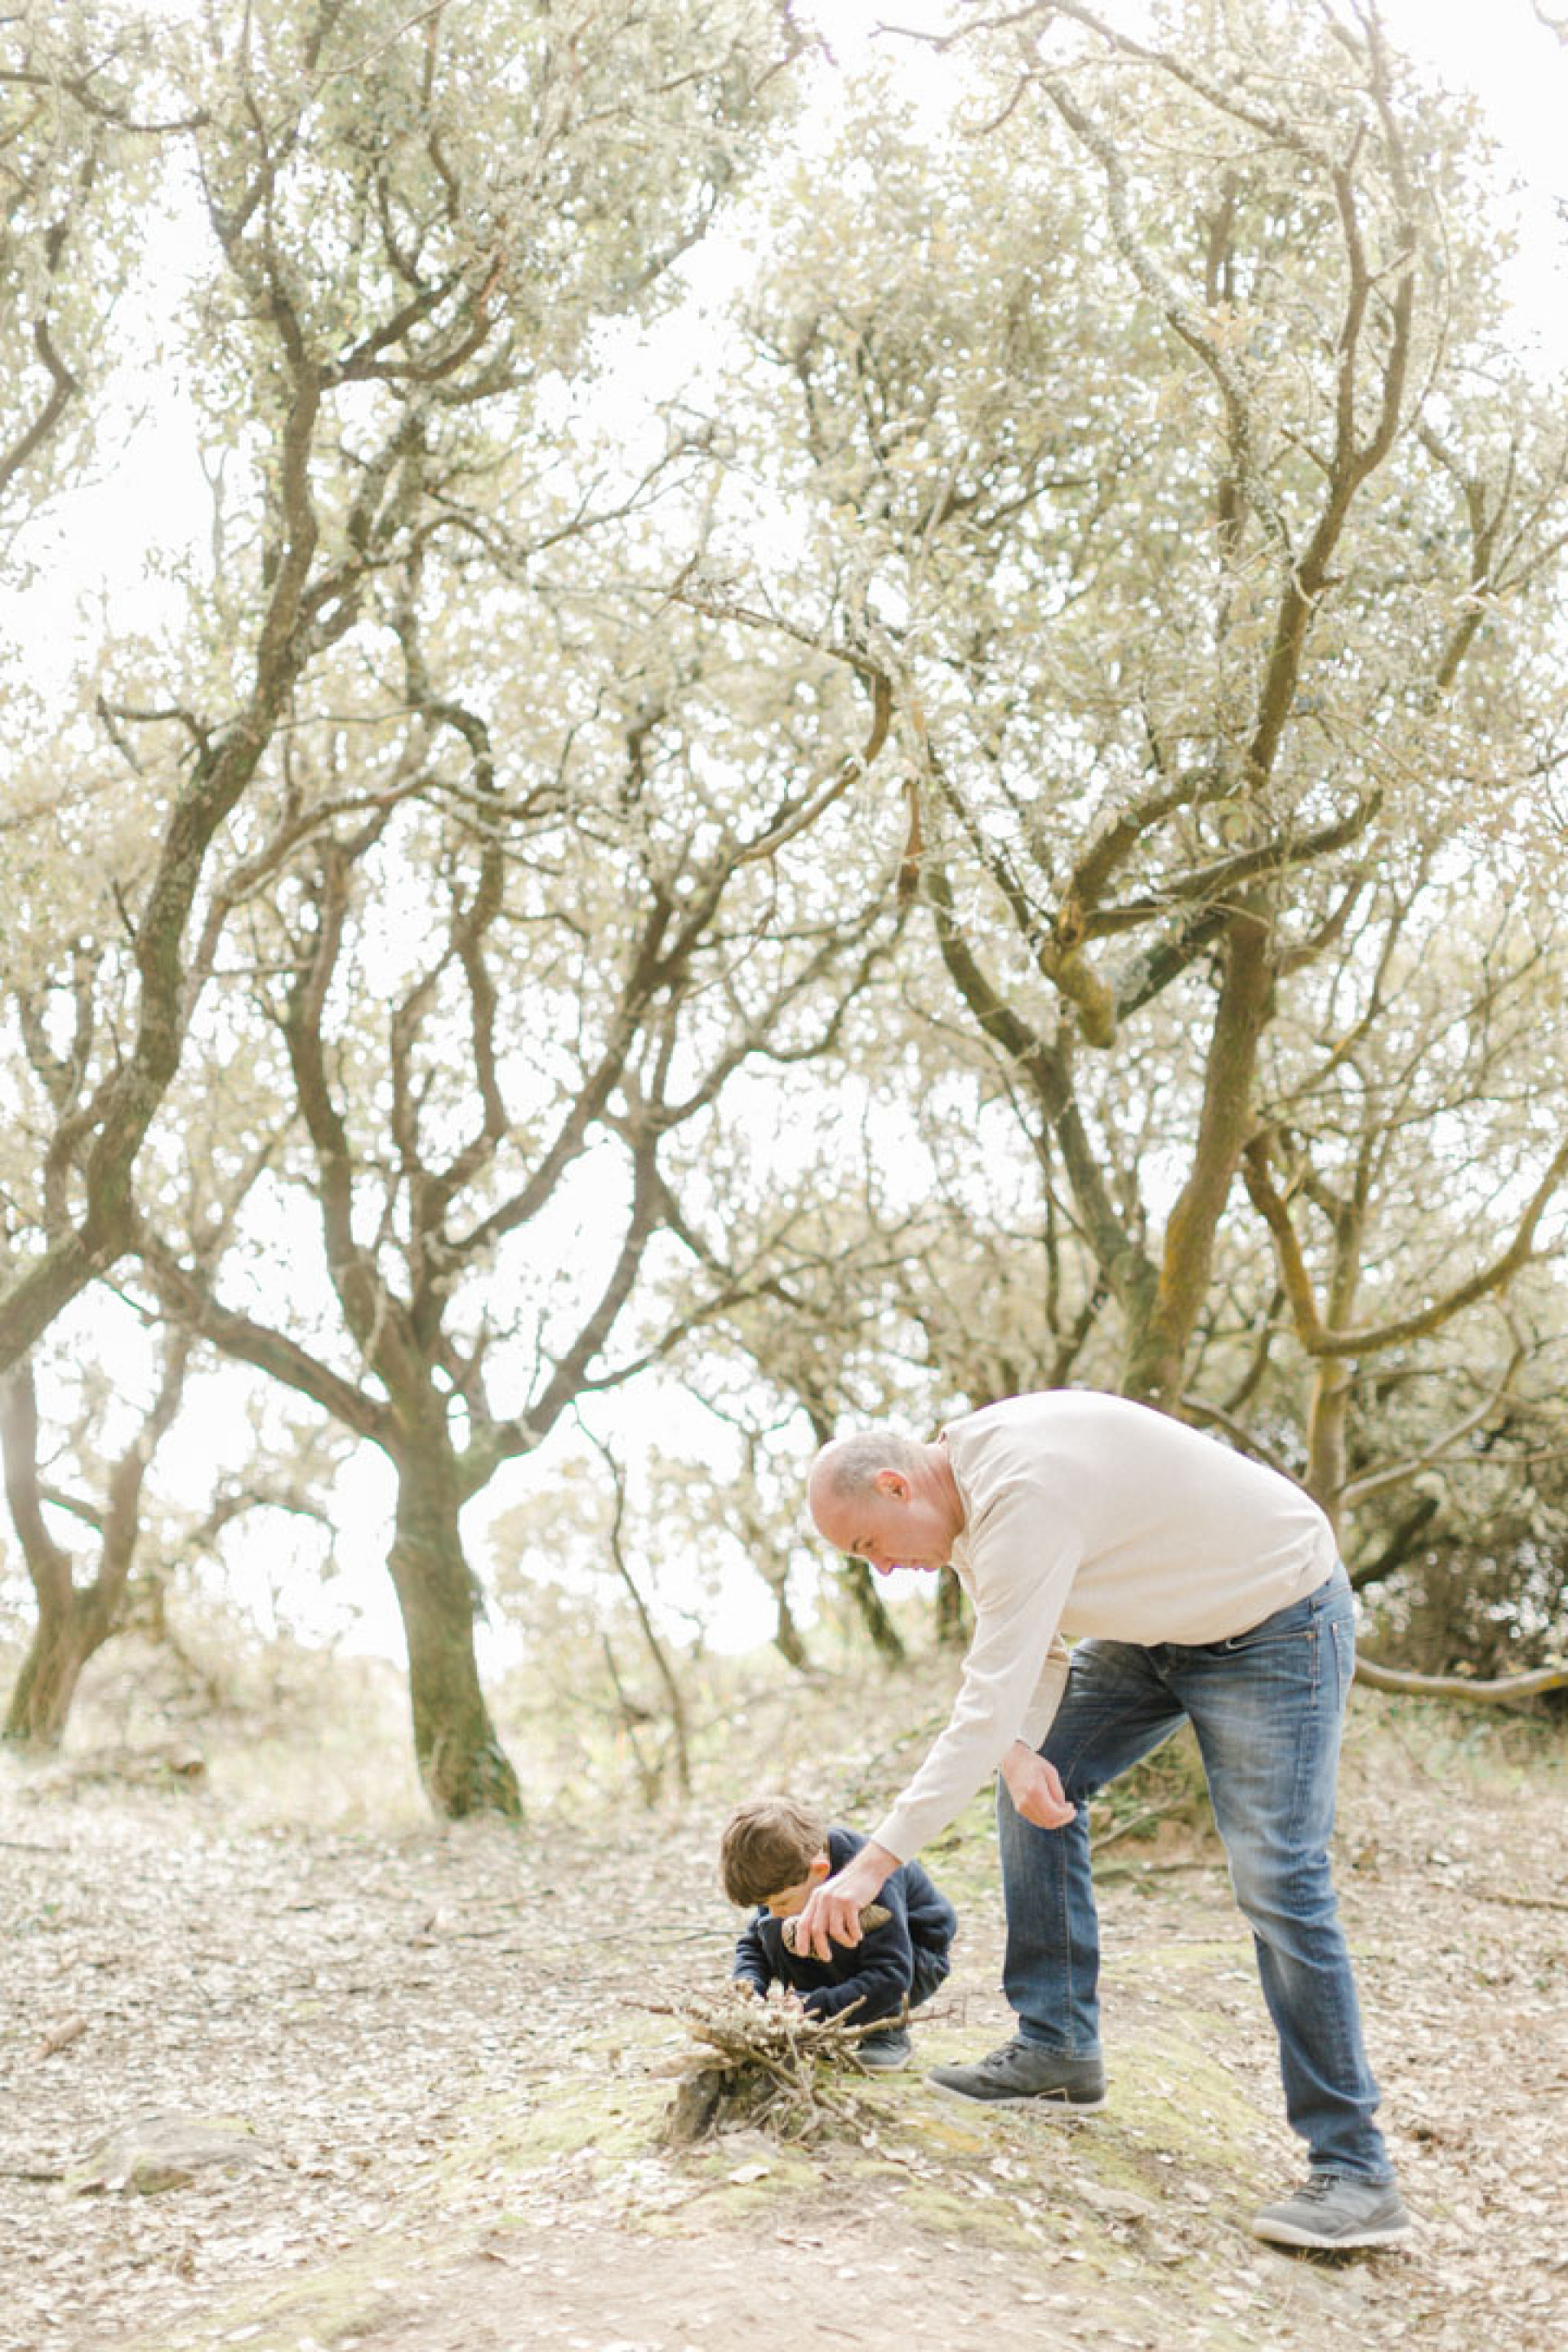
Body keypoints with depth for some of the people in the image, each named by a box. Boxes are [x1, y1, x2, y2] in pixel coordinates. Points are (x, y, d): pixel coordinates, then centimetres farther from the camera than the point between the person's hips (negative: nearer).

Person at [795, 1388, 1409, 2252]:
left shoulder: (1025, 1491, -33)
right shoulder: (964, 1491, -2)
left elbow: (992, 1703, -36)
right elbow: (1024, 1651, 3)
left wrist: (874, 1861, -36)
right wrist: (1022, 1754, -19)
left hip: (1274, 1618, -10)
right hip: (1158, 1624, 10)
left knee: (1276, 1882, -14)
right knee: (1036, 1783, 6)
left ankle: (1353, 2174, -7)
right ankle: (1058, 2050, 14)